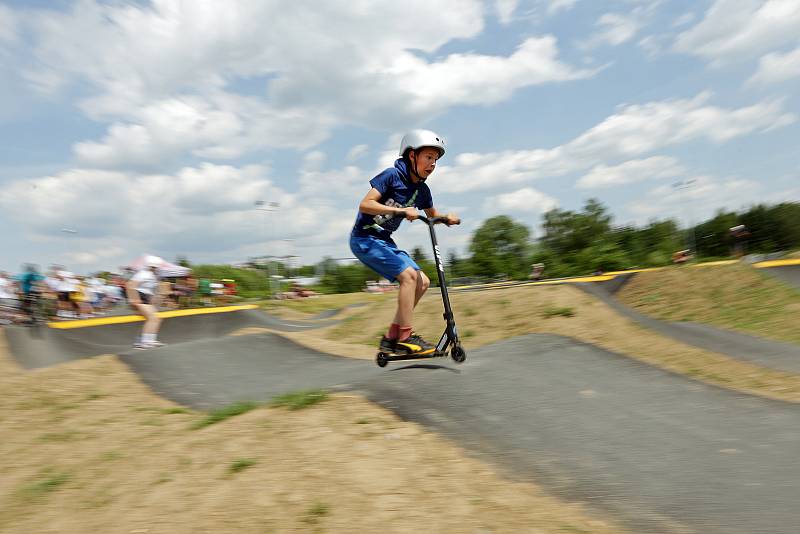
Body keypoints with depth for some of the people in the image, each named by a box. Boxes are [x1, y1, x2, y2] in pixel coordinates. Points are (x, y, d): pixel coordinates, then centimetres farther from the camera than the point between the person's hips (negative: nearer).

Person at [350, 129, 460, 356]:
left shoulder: (422, 189, 6)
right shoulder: (392, 175, -15)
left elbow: (432, 215, 21)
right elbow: (365, 205, -24)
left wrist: (447, 217, -1)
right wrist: (401, 210, -31)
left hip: (384, 241, 8)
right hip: (365, 238, -8)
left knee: (422, 282, 1)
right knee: (409, 275, -21)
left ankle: (391, 337, 7)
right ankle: (406, 337, -15)